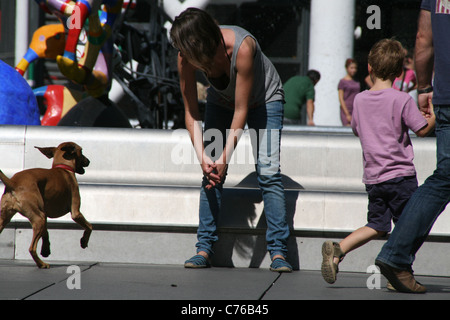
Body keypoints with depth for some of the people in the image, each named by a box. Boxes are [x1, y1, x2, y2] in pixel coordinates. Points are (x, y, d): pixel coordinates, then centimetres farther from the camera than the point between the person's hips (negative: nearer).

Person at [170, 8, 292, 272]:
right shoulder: (188, 57, -26)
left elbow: (241, 111, -31)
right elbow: (191, 112, -17)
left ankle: (278, 251, -15)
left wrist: (225, 156, -29)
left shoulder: (242, 47, -40)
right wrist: (202, 156, -27)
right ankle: (205, 248, -2)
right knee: (211, 172, -8)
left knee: (268, 172, -16)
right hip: (221, 101, 4)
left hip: (264, 99, -4)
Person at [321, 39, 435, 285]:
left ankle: (337, 250, -3)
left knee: (377, 225, 13)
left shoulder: (359, 99, 4)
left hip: (373, 177, 5)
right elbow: (423, 129, -7)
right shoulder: (402, 100, -11)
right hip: (400, 175, -5)